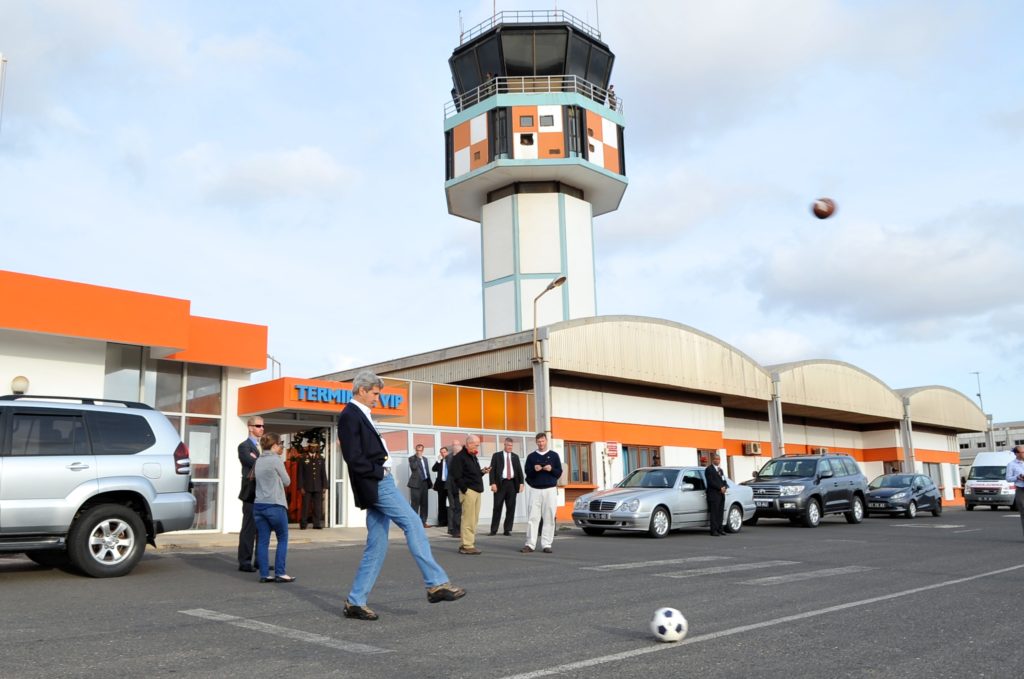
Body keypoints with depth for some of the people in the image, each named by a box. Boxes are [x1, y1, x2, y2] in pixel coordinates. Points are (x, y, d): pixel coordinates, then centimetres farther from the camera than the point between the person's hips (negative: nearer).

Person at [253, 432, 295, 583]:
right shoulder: (276, 460, -9)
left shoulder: (258, 460, 11)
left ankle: (264, 574, 6)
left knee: (263, 541, 6)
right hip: (275, 505, -6)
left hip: (258, 505, 6)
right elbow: (287, 482, -1)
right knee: (282, 539, 6)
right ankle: (280, 573, 3)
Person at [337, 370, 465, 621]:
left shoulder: (361, 415, 20)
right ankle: (436, 583, -12)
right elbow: (354, 457, -19)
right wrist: (379, 470, -11)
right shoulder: (349, 416, -10)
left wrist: (382, 468, 6)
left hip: (380, 483, 10)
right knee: (413, 524, -13)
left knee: (376, 546, 9)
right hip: (376, 484, -10)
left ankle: (356, 602, 13)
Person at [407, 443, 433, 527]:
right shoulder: (412, 459, 0)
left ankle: (423, 522, 12)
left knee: (424, 504, 7)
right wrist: (418, 458, -13)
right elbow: (413, 467, -20)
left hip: (425, 483, 6)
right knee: (415, 504, -8)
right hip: (416, 483, -6)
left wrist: (430, 482, 18)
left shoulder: (425, 459, 19)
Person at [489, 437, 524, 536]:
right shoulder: (496, 456, 5)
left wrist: (521, 483, 0)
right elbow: (492, 470, -1)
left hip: (512, 484, 3)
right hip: (500, 483, -3)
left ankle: (508, 529, 8)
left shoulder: (515, 457, 15)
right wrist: (493, 483, -11)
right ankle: (494, 530, 4)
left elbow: (519, 470, 12)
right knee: (497, 507, -2)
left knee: (511, 508, 2)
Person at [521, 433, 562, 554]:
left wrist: (551, 469, -12)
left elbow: (559, 473, 7)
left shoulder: (554, 455, 9)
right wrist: (534, 470, -14)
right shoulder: (531, 456, 11)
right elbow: (527, 473, 6)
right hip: (535, 490, 0)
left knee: (549, 518, -2)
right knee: (533, 518, -3)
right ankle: (530, 544, -1)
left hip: (550, 490, 0)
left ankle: (546, 544, 2)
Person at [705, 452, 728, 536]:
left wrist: (725, 487, 1)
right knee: (714, 513, -8)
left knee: (720, 512, 7)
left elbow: (723, 480, 21)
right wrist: (720, 488, -14)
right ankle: (714, 530, -7)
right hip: (713, 494, -8)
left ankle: (719, 529, 12)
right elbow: (711, 482, -13)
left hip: (721, 494, 8)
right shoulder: (709, 469, -5)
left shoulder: (720, 469, 22)